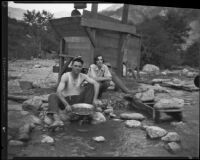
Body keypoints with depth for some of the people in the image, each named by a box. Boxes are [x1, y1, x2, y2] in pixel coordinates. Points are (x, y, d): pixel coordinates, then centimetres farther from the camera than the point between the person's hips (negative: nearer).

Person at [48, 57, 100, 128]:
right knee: (52, 96, -28)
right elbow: (59, 92, -25)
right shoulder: (65, 76, -13)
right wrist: (66, 104, -38)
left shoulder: (83, 76, -5)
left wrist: (95, 99, -32)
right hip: (66, 100, -1)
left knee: (90, 85, -13)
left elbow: (96, 84, -17)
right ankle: (57, 119, -49)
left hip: (78, 100, 2)